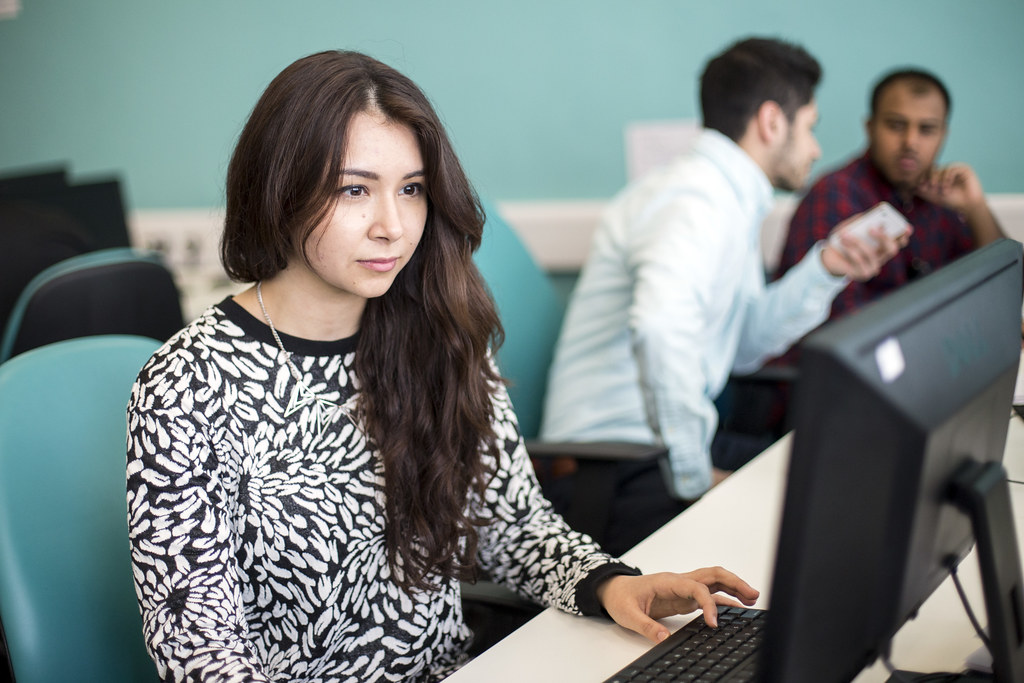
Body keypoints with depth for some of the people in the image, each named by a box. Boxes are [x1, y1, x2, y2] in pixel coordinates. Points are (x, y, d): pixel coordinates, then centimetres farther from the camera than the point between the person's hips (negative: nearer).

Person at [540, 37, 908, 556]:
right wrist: (694, 478, -28)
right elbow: (662, 325, -35)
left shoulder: (730, 199, 18)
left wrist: (824, 271, 11)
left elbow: (744, 346, 19)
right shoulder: (699, 201, -17)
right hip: (615, 470, -10)